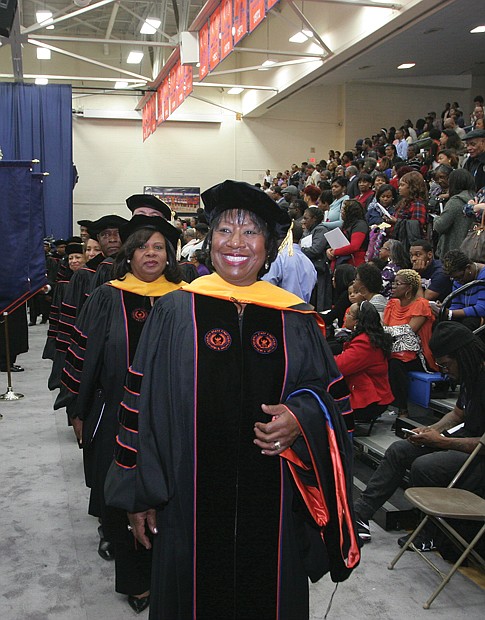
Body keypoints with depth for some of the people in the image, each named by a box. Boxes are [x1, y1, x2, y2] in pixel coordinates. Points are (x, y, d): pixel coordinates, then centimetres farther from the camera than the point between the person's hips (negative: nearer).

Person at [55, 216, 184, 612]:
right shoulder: (107, 299, -1)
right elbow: (83, 353, 2)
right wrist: (78, 410, 1)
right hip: (115, 416, 0)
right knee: (119, 504, 6)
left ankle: (155, 574, 31)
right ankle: (136, 579, 28)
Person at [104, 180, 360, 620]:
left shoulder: (295, 319, 2)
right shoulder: (175, 313, -2)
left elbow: (325, 391, 7)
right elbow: (144, 405, -1)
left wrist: (300, 418, -16)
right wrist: (140, 493, -1)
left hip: (272, 502, 2)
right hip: (192, 498, -1)